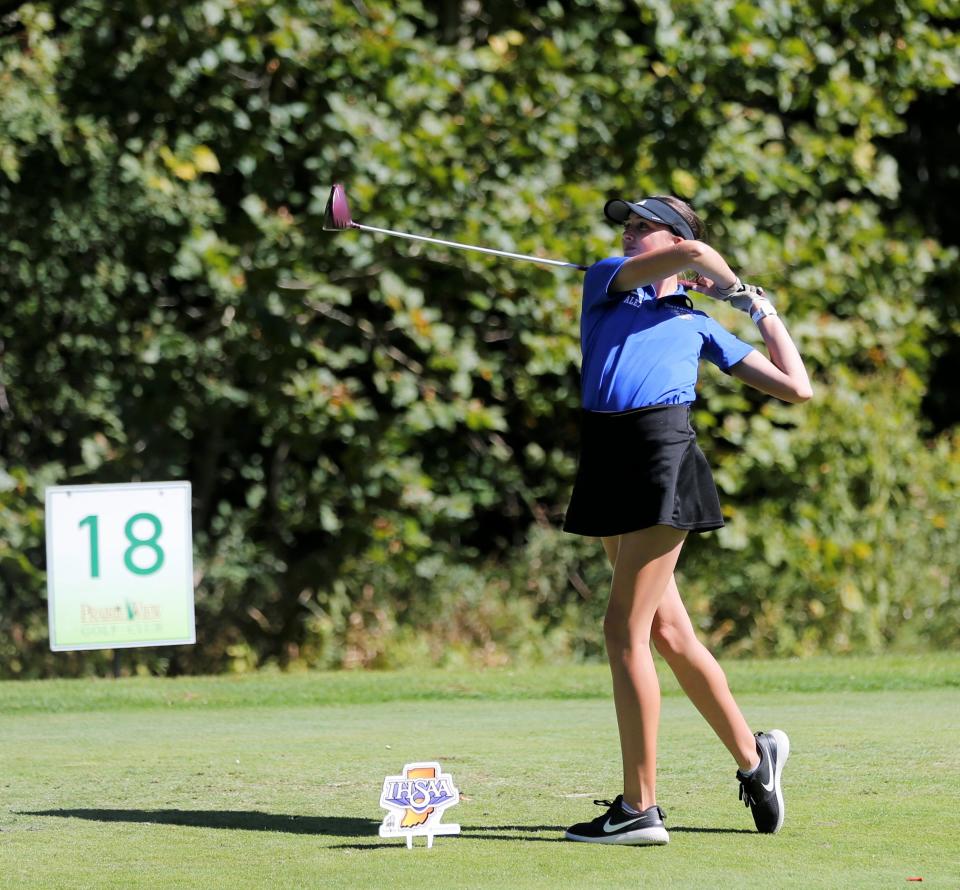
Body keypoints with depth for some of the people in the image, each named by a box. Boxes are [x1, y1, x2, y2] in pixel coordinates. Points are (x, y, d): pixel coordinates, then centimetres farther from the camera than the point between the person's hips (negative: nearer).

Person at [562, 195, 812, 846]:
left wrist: (762, 310, 21)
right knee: (667, 631, 8)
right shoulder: (606, 281, 19)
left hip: (663, 455, -4)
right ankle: (751, 755, 25)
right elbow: (692, 252, 2)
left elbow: (797, 388, 16)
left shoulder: (701, 326, 14)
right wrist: (731, 283, 21)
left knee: (626, 626, -10)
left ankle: (640, 808, -6)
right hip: (609, 461, 4)